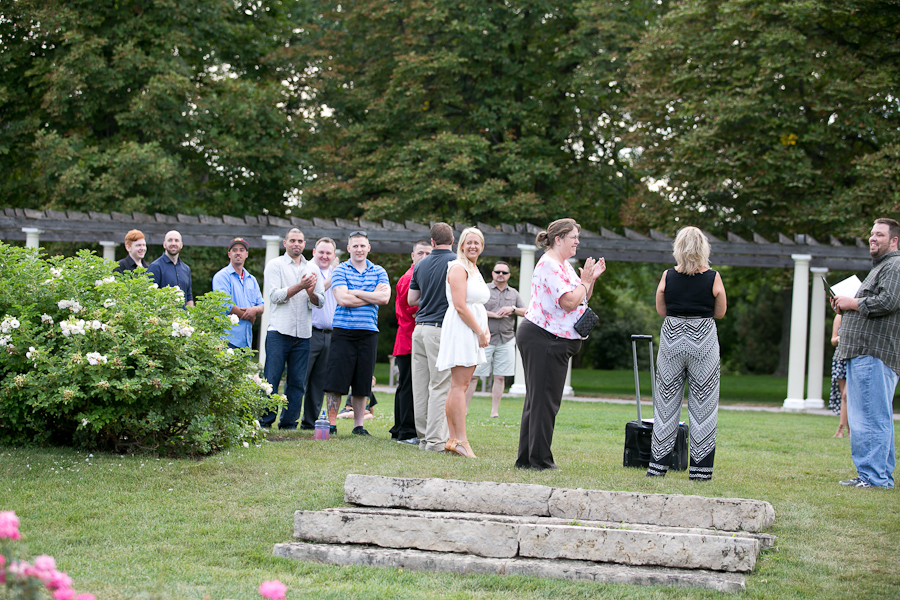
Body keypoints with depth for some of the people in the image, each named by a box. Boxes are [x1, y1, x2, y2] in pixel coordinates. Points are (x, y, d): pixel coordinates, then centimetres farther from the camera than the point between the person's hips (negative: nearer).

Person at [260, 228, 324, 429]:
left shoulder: (311, 269, 17)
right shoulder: (275, 265, 5)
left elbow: (320, 301, 12)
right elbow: (275, 296, -6)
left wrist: (311, 292, -9)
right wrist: (300, 286, -14)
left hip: (303, 334, 4)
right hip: (279, 331, -4)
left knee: (297, 382, 2)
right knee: (271, 379, -7)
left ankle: (289, 423, 8)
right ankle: (264, 422, -2)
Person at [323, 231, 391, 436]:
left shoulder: (379, 272, 11)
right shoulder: (340, 271, 3)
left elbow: (385, 298, -6)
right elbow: (343, 299, -11)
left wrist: (354, 292, -8)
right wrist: (372, 296, -6)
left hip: (368, 333, 2)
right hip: (343, 332, -2)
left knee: (362, 383, 5)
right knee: (335, 381, -5)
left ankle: (358, 425, 13)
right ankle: (331, 423, 1)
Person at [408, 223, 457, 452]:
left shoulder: (421, 265, 10)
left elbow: (411, 299, 16)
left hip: (420, 328, 5)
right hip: (442, 329, -5)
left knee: (421, 387, 7)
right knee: (440, 387, -5)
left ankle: (423, 437, 9)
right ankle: (435, 440, -8)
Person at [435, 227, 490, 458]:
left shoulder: (475, 270, 22)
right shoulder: (458, 268, -8)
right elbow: (460, 306, -16)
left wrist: (485, 330, 11)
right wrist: (480, 332, -13)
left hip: (473, 332, 10)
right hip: (460, 329, -10)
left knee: (460, 385, 7)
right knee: (459, 385, -12)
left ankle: (452, 439, 8)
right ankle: (461, 440, -15)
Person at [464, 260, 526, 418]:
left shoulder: (514, 294, 16)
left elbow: (526, 312, 11)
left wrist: (513, 309, -8)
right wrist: (494, 315, -11)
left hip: (506, 340, 3)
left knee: (500, 377, 2)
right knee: (473, 375, -5)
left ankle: (495, 411, 7)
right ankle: (464, 408, 0)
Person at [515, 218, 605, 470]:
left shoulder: (564, 265, 18)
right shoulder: (549, 265, -15)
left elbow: (580, 299, 21)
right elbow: (569, 301, -23)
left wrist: (591, 279, 9)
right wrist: (585, 280, -9)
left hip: (554, 342, 11)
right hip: (543, 339, -11)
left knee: (538, 400, 12)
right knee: (543, 400, -6)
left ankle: (526, 459, 16)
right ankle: (540, 460, -2)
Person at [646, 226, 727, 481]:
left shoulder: (668, 276, -4)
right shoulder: (713, 278, -7)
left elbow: (661, 310, 7)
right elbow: (720, 313, 3)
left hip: (672, 337, 1)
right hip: (703, 339, -1)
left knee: (667, 402, 10)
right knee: (702, 403, 5)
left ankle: (658, 464, 11)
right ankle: (700, 467, 5)